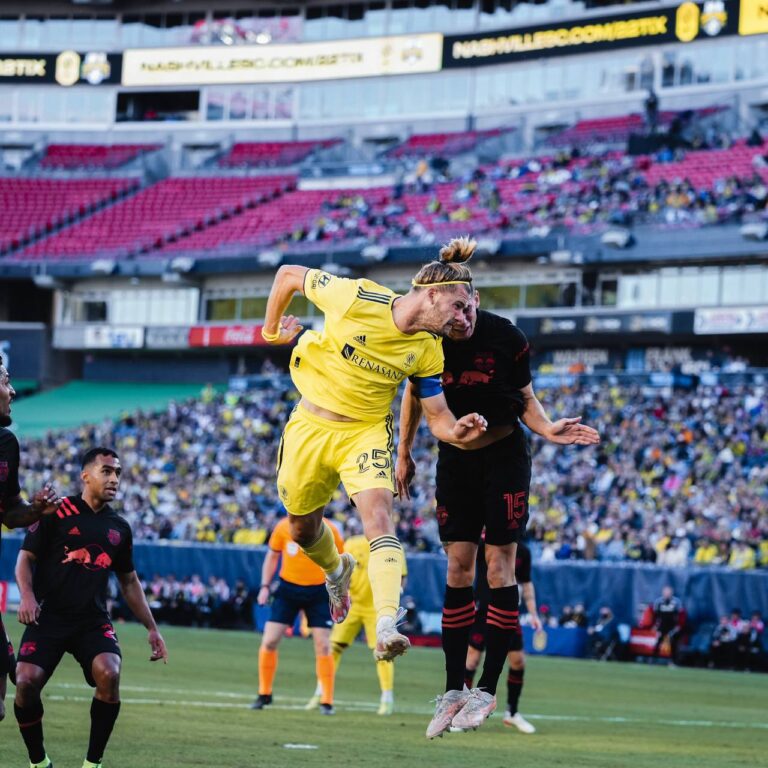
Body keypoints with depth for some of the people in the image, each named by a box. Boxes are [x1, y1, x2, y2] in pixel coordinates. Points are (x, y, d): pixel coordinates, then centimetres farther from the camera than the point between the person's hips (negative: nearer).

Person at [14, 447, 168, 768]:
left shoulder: (119, 528, 14)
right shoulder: (57, 512, 1)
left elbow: (129, 581, 23)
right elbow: (25, 557, 0)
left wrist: (152, 628, 20)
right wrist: (27, 595, -18)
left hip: (93, 620, 3)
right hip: (48, 617, -3)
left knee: (109, 674, -25)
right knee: (26, 682, -20)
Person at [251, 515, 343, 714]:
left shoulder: (329, 530, -11)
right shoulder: (283, 528, -7)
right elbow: (272, 556, 7)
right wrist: (265, 586, -1)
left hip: (319, 592, -2)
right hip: (288, 588, 2)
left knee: (323, 645, -6)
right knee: (269, 641, -3)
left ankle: (327, 701, 3)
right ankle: (264, 694, 15)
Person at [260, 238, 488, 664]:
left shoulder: (427, 352, -9)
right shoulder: (356, 297, -21)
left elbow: (439, 420, -7)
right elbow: (289, 274, -8)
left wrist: (459, 431, -29)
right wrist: (272, 329, -1)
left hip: (366, 432, 0)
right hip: (310, 425, 0)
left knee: (378, 516, -24)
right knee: (302, 530, 15)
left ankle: (386, 627, -37)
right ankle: (336, 570, 50)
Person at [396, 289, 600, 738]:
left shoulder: (507, 339, -17)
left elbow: (526, 401, -5)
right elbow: (414, 393, 8)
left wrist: (548, 429, -24)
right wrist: (404, 454, 11)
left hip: (504, 455, -2)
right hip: (454, 458, 3)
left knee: (499, 565, -6)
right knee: (458, 567, 1)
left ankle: (487, 690, -2)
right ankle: (454, 692, 5)